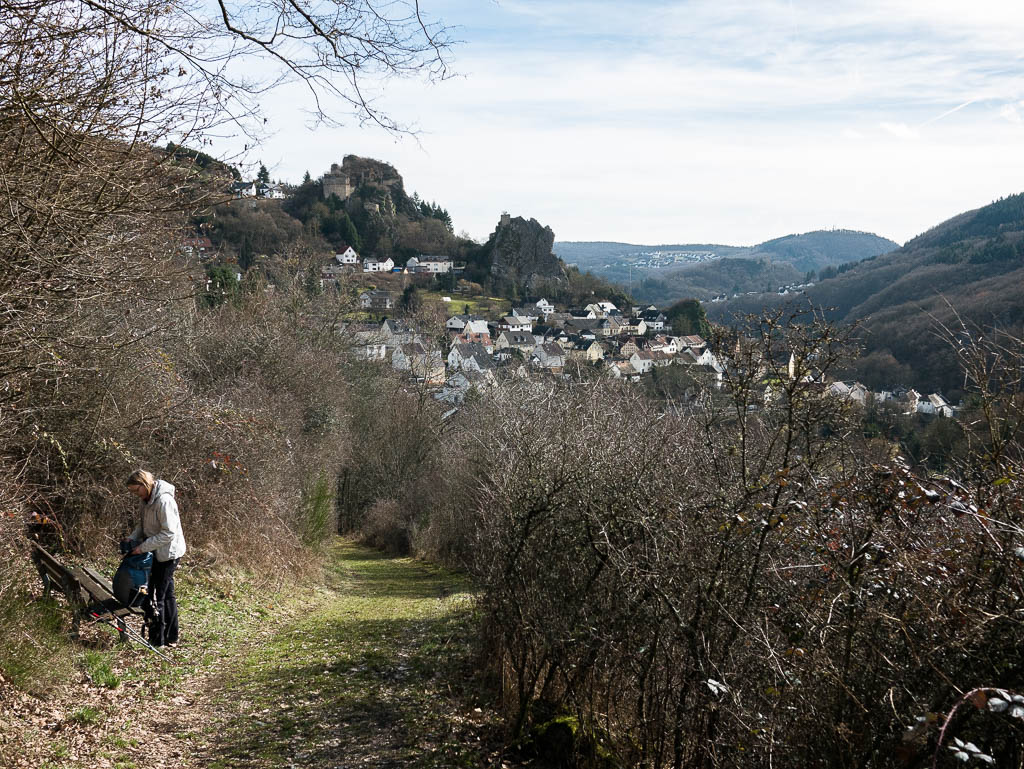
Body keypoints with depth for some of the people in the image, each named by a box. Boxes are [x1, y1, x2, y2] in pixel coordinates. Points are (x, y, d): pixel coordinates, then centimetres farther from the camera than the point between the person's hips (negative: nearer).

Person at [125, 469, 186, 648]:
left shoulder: (164, 501, -24)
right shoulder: (148, 499, 6)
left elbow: (169, 533, -26)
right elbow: (144, 524, 19)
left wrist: (143, 547, -23)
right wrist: (132, 539, 2)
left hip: (167, 554, -10)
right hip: (158, 553, 10)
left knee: (156, 597, -5)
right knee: (167, 595, 17)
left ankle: (157, 641, 4)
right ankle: (171, 639, 27)